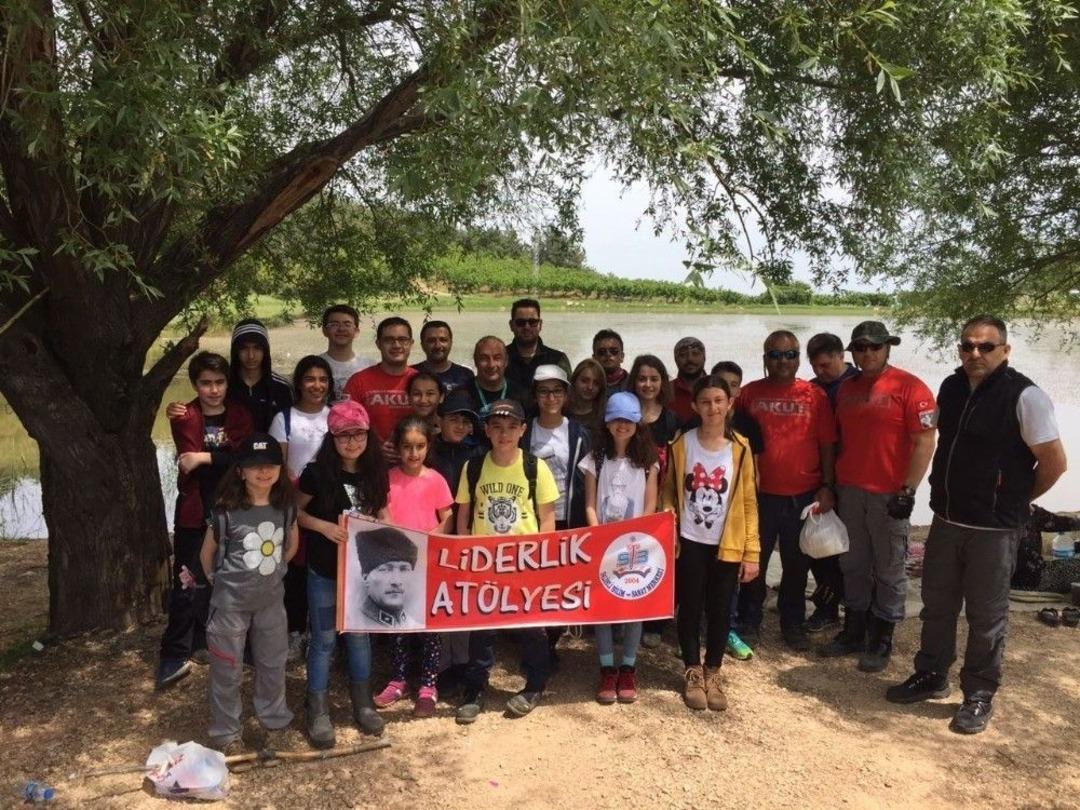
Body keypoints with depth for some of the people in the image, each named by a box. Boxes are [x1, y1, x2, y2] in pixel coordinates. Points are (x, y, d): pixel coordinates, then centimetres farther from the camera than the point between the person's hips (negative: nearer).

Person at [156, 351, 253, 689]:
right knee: (188, 583, -4)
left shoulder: (240, 415, 4)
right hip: (195, 511, -2)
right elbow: (191, 462, -16)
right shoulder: (184, 418, -1)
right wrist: (227, 459, -16)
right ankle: (174, 655, 6)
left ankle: (202, 642, 29)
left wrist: (207, 458, -20)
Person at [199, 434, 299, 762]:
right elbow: (207, 553, -3)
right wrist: (222, 581, 9)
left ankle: (274, 722, 37)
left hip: (272, 599, 4)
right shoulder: (226, 510, -19)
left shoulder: (286, 506, -8)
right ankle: (226, 733, 27)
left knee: (273, 663, 17)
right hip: (231, 602, -4)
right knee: (228, 670, 9)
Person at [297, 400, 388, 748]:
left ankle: (362, 703, 33)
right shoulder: (317, 473, -14)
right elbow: (295, 512, -6)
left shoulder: (375, 473, -4)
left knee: (359, 634, 15)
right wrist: (324, 527, -21)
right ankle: (318, 712, 21)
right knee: (324, 638, 7)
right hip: (324, 570, -3)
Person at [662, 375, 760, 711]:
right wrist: (668, 510, -11)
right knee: (690, 608, 9)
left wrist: (751, 551, -4)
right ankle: (693, 672, 26)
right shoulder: (681, 444, -2)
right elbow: (668, 489, 9)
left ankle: (713, 673, 27)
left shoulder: (740, 448, -3)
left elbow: (749, 502, -2)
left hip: (727, 544, 0)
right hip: (690, 542, 0)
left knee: (720, 610, 9)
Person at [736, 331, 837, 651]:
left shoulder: (815, 395, 1)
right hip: (759, 494, 0)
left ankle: (793, 624, 28)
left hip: (803, 496, 0)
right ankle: (748, 623, 24)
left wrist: (827, 487, -2)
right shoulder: (749, 393, 3)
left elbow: (827, 445, 2)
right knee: (754, 562, 10)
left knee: (797, 564, 12)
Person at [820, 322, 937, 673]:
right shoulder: (846, 388, 11)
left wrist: (908, 490, -16)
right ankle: (853, 631, 27)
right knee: (853, 565, 14)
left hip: (888, 495, -6)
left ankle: (881, 641, 17)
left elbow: (924, 442, -11)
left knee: (888, 569, 6)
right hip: (849, 491, 6)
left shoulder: (910, 387, -8)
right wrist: (831, 484, 12)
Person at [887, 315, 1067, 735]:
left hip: (993, 527, -6)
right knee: (937, 603, 17)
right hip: (946, 519, 6)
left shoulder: (1024, 396, -15)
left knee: (986, 615, 7)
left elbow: (1054, 462, -10)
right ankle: (931, 676, 34)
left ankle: (979, 696, 22)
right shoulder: (951, 388, 5)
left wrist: (1017, 501, 1)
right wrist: (946, 490, 14)